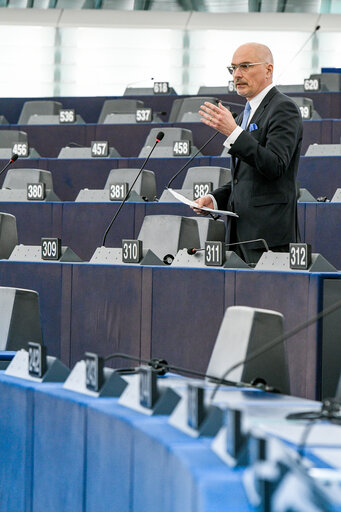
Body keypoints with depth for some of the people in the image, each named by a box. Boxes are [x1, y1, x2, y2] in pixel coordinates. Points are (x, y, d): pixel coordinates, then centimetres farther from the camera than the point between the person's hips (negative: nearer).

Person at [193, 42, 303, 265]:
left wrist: (233, 132, -26)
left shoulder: (284, 109, -9)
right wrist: (215, 199, 9)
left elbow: (275, 167, -22)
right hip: (241, 232, 9)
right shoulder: (246, 114, 21)